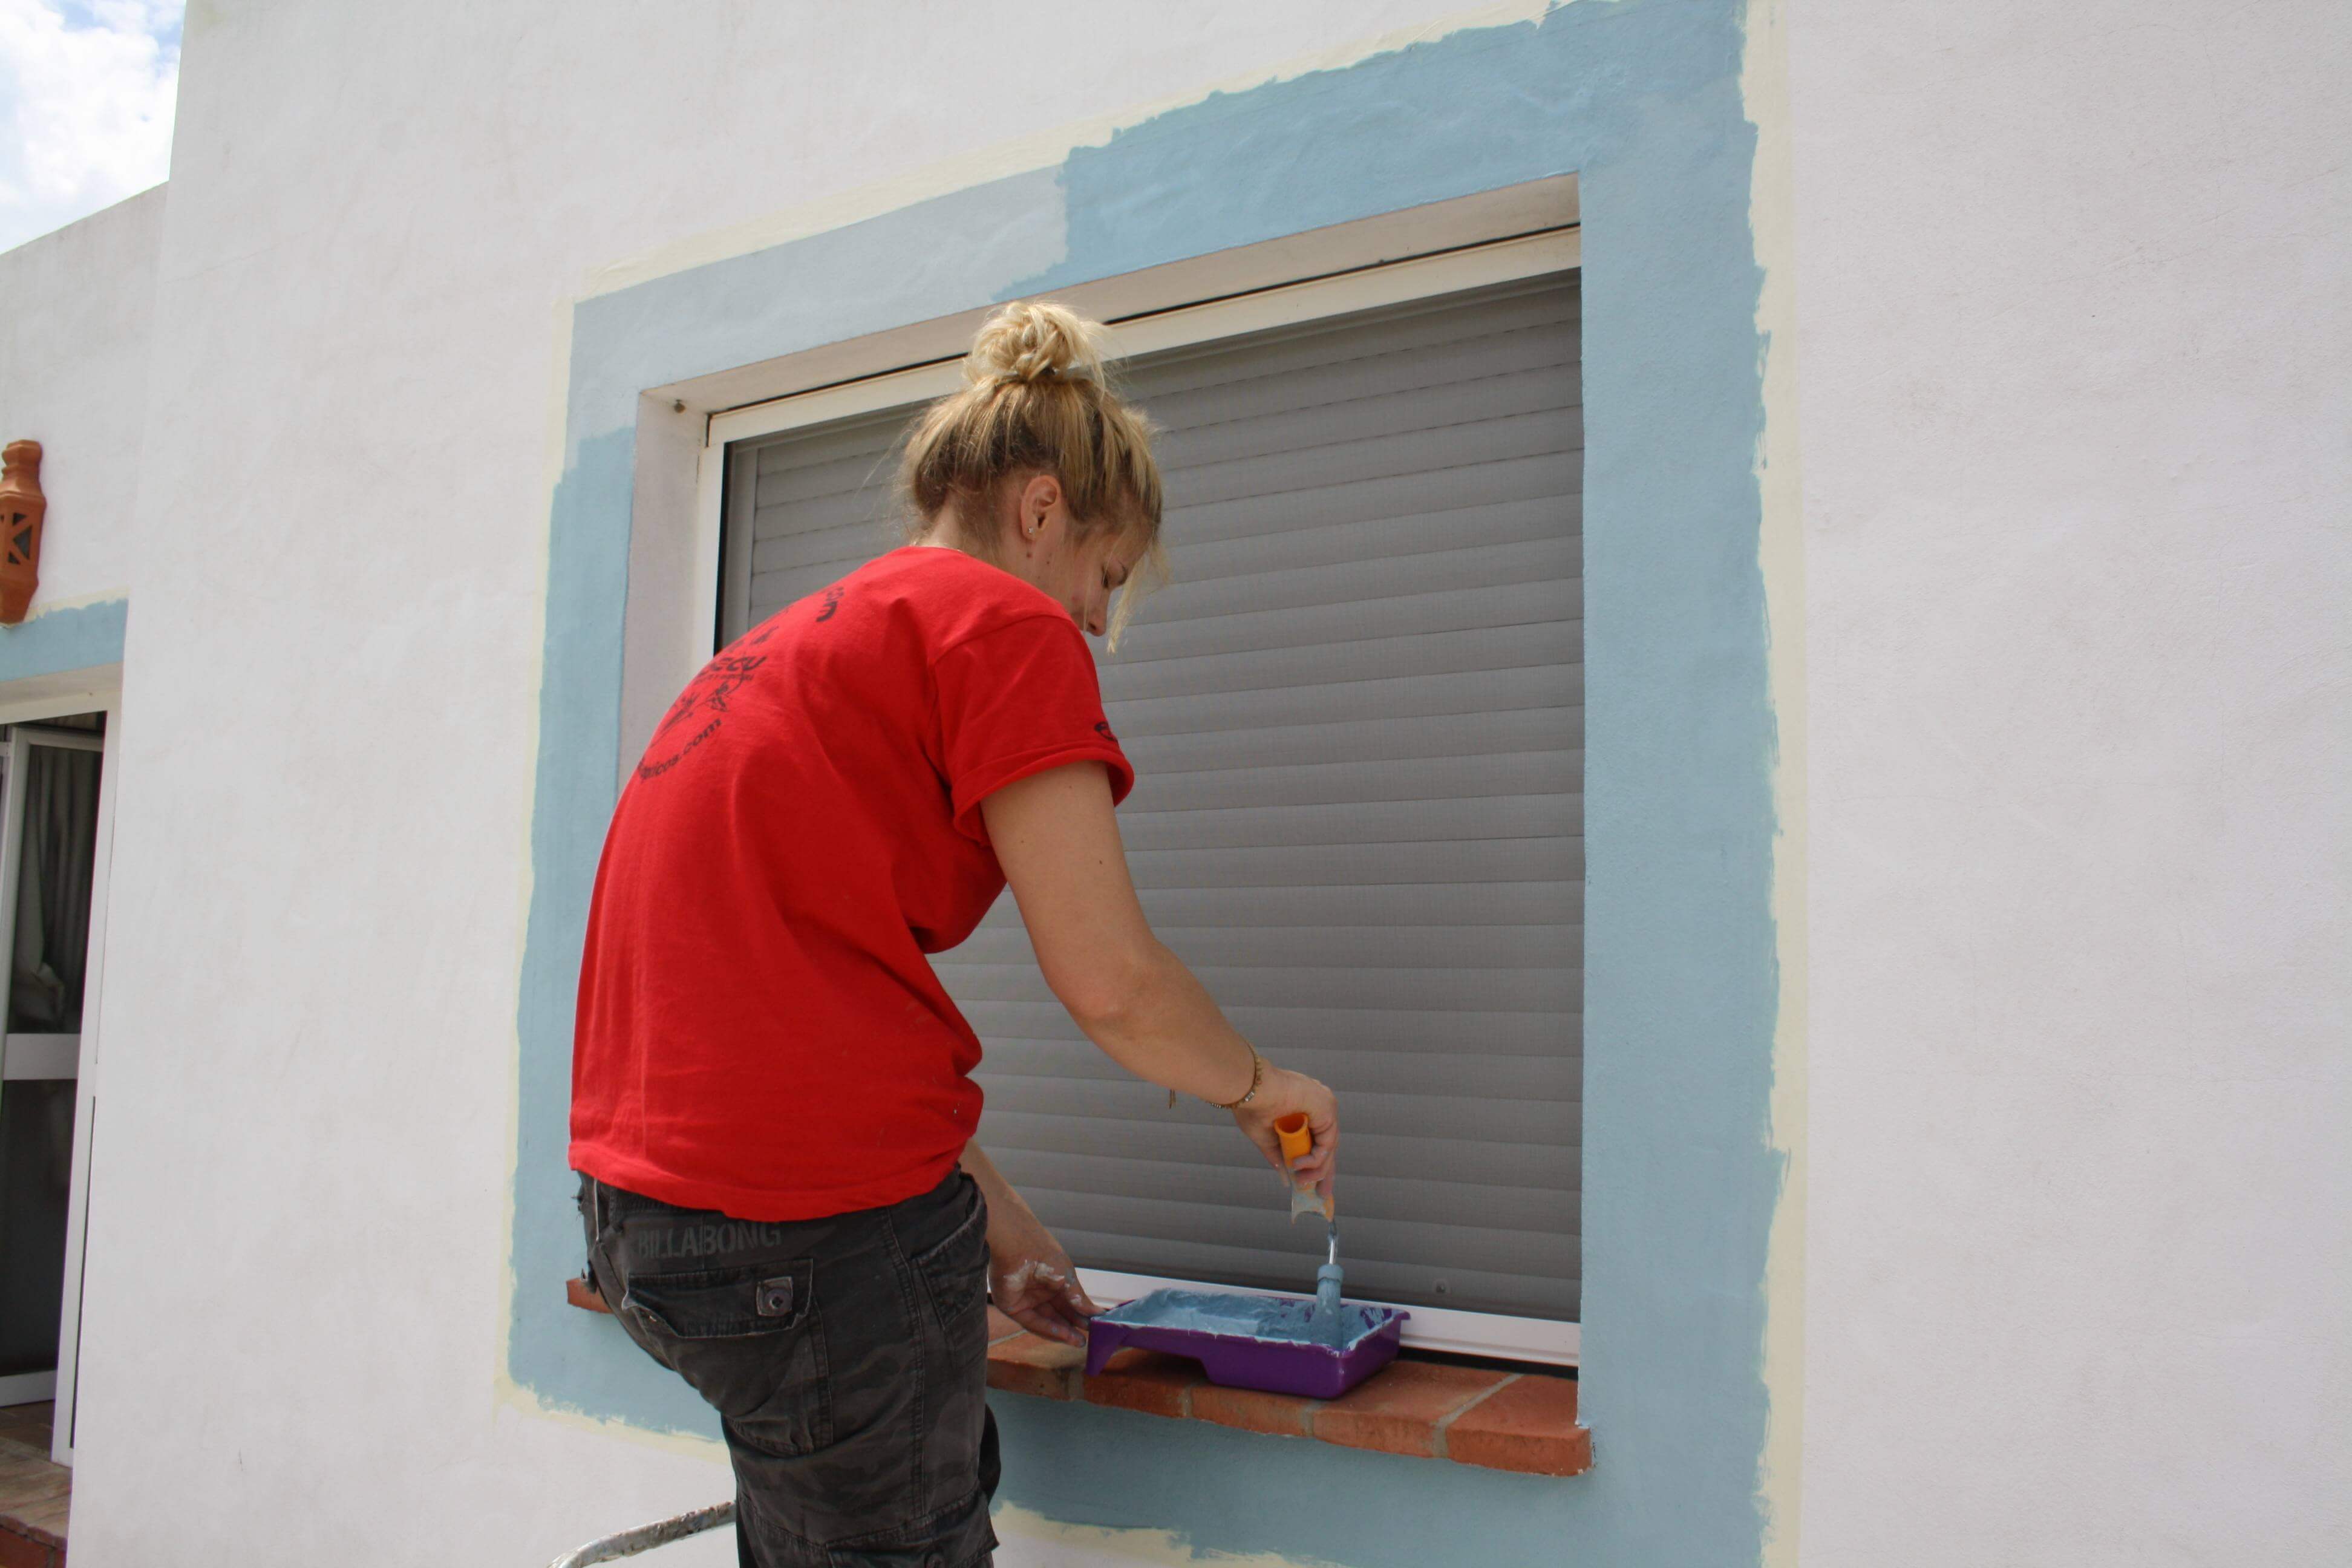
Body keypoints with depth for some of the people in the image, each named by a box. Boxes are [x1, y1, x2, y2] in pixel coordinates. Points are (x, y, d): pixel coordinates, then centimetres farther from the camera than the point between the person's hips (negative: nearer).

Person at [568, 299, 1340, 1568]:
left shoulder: (799, 639, 20)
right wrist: (1258, 1086, 6)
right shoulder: (1004, 622, -8)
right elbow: (1107, 978, -15)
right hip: (815, 1224, -9)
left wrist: (988, 1219, 23)